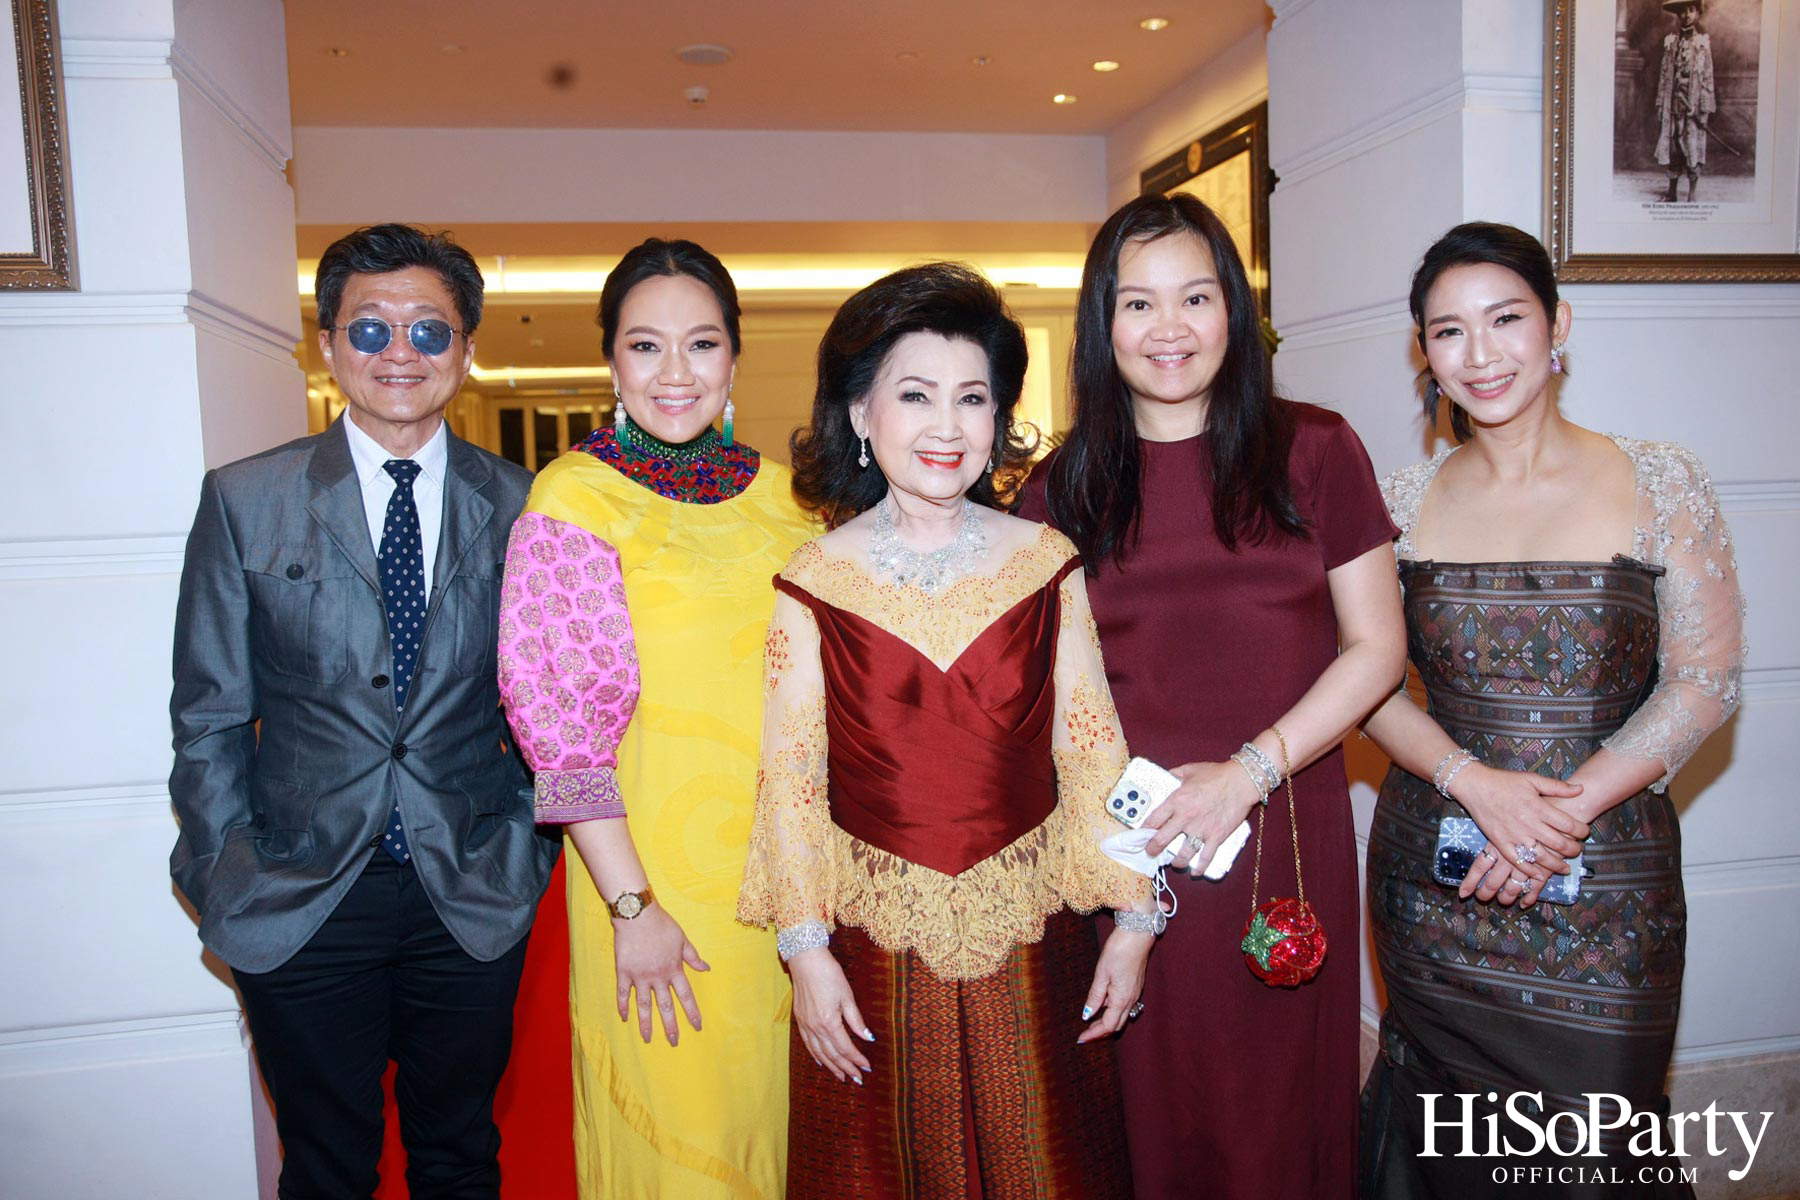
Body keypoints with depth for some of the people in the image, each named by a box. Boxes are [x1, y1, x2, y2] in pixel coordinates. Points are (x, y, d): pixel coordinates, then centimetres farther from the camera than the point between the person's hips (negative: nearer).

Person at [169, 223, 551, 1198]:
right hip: (299, 901, 0)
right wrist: (226, 880, -3)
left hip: (474, 898, 1)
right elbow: (209, 715, 0)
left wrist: (528, 839, 0)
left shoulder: (517, 507, -1)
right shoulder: (244, 500, -3)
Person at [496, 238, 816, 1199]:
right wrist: (630, 904, -15)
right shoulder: (574, 496, -9)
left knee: (772, 1112, 20)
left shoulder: (779, 494, 4)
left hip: (788, 870, 4)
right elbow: (559, 713, -13)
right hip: (654, 872, -4)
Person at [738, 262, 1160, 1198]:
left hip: (1032, 941, 1)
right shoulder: (815, 579, -4)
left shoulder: (1045, 562, 0)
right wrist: (807, 947, -6)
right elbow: (790, 774, -3)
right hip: (876, 945, -1)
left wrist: (1133, 916, -1)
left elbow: (1092, 746, 1)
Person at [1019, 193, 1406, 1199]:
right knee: (1147, 1112, 12)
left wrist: (1249, 771, -12)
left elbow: (1376, 648, -1)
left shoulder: (1313, 452, 1)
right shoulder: (1061, 490, 3)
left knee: (1279, 1104, 13)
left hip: (1284, 833, 0)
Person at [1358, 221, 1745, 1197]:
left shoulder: (1660, 484, -3)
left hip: (1605, 897, -1)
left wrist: (1566, 810, -16)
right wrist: (1477, 783, -16)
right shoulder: (1406, 501, 2)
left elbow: (1704, 683, -5)